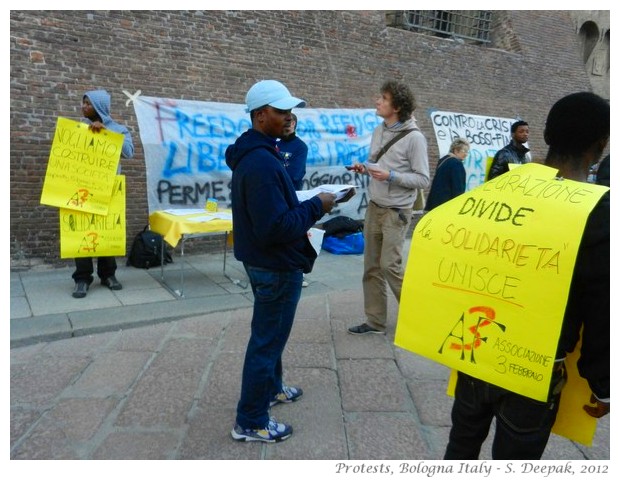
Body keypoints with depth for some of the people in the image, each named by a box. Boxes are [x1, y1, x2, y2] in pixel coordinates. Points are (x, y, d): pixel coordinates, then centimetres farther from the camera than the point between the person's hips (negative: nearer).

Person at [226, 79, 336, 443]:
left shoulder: (255, 153, 8)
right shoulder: (262, 162, -26)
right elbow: (276, 227, -30)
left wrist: (305, 206, 3)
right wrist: (316, 207, -19)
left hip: (265, 261, 11)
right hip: (277, 265, -11)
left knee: (269, 332, 25)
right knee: (267, 339, 2)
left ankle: (271, 388, 46)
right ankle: (250, 422, 18)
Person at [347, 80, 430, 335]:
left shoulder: (414, 138, -13)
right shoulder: (378, 131, 8)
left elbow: (423, 179, -14)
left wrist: (391, 176, -24)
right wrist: (363, 168, -3)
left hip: (396, 211, -7)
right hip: (374, 207, 7)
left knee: (390, 265, -7)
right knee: (371, 266, 8)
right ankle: (375, 321, 19)